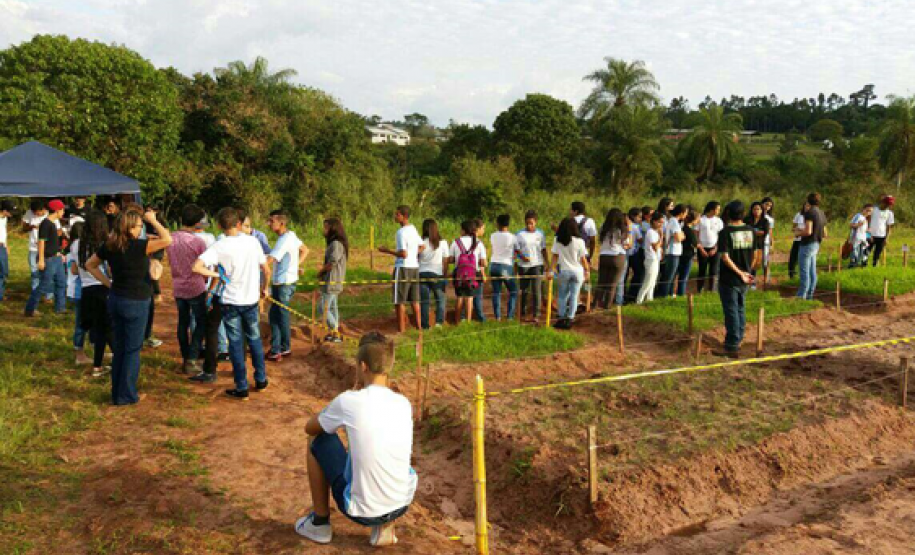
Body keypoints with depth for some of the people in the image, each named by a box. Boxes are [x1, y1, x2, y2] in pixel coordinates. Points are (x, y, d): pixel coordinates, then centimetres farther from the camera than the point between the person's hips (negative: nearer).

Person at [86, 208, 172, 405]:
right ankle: (126, 395, 10)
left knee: (119, 348, 17)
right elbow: (167, 240, -28)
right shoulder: (137, 246, -21)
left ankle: (117, 393, 25)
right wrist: (153, 220, -15)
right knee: (132, 350, 4)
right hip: (135, 302, -7)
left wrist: (108, 283, 10)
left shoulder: (109, 246, 0)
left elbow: (90, 265, 13)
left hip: (115, 299, 7)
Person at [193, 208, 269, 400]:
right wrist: (264, 288, 19)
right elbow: (265, 269, 4)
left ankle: (241, 388, 11)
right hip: (251, 300, 2)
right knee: (255, 339, 19)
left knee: (236, 344, 7)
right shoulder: (253, 242, -5)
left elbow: (196, 267, -24)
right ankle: (261, 380, 27)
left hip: (230, 301, -2)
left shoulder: (219, 246, -13)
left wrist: (216, 274, -10)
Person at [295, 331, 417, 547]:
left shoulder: (348, 400, -14)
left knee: (318, 440, 14)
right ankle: (386, 527, 20)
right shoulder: (404, 404, -1)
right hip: (402, 505, 4)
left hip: (361, 510, -4)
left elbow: (310, 428, 6)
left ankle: (319, 523, 24)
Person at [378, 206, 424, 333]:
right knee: (414, 300, 13)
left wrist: (387, 251, -12)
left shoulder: (401, 232, -16)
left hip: (403, 268, -8)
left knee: (399, 301, 0)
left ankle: (401, 330, 2)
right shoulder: (413, 229, 10)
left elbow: (403, 254, -21)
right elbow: (422, 246, 21)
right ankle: (418, 326, 17)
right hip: (415, 267, 8)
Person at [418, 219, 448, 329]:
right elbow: (445, 261, 3)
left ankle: (425, 324, 6)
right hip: (437, 274, 0)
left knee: (424, 300, 6)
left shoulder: (421, 242, -3)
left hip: (422, 273, 0)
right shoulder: (443, 243, -1)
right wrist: (445, 275, 11)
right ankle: (439, 321, 6)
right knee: (441, 298, 16)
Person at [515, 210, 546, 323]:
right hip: (523, 266, 0)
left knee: (536, 290, -5)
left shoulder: (540, 233, 4)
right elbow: (516, 249, -1)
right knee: (524, 290, 11)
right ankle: (522, 313, 25)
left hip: (537, 265, 0)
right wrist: (522, 256, -19)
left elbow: (543, 249, 10)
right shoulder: (520, 234, -3)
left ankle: (536, 314, -2)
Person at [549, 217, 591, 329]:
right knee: (574, 296, 6)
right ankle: (569, 319, 8)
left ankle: (561, 318, 12)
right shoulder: (579, 241, -9)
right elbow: (583, 259, -3)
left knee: (562, 295, 14)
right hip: (577, 271, -1)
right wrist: (587, 271, 8)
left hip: (564, 271, 1)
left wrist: (551, 270, 0)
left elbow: (555, 257, -4)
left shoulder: (557, 240, -5)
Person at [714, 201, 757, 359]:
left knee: (731, 312, 0)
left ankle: (732, 348, 4)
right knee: (741, 310, 17)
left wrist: (741, 273, -15)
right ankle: (737, 341, 28)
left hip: (729, 279, -5)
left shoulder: (725, 233, -15)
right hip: (745, 280, 5)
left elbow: (725, 258, -22)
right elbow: (755, 255, 7)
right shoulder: (751, 231, 1)